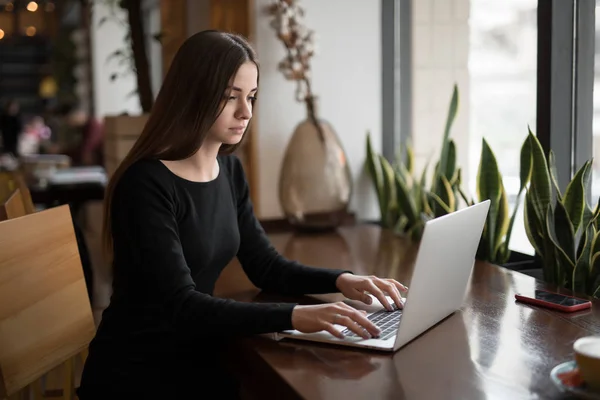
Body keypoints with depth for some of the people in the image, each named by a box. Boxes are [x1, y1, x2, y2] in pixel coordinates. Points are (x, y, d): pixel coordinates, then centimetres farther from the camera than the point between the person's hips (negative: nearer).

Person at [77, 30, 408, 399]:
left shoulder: (229, 169, 3)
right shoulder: (146, 184, -22)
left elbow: (266, 267, 6)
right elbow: (181, 304, -29)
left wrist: (340, 280, -10)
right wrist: (294, 316, -38)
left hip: (198, 358, 7)